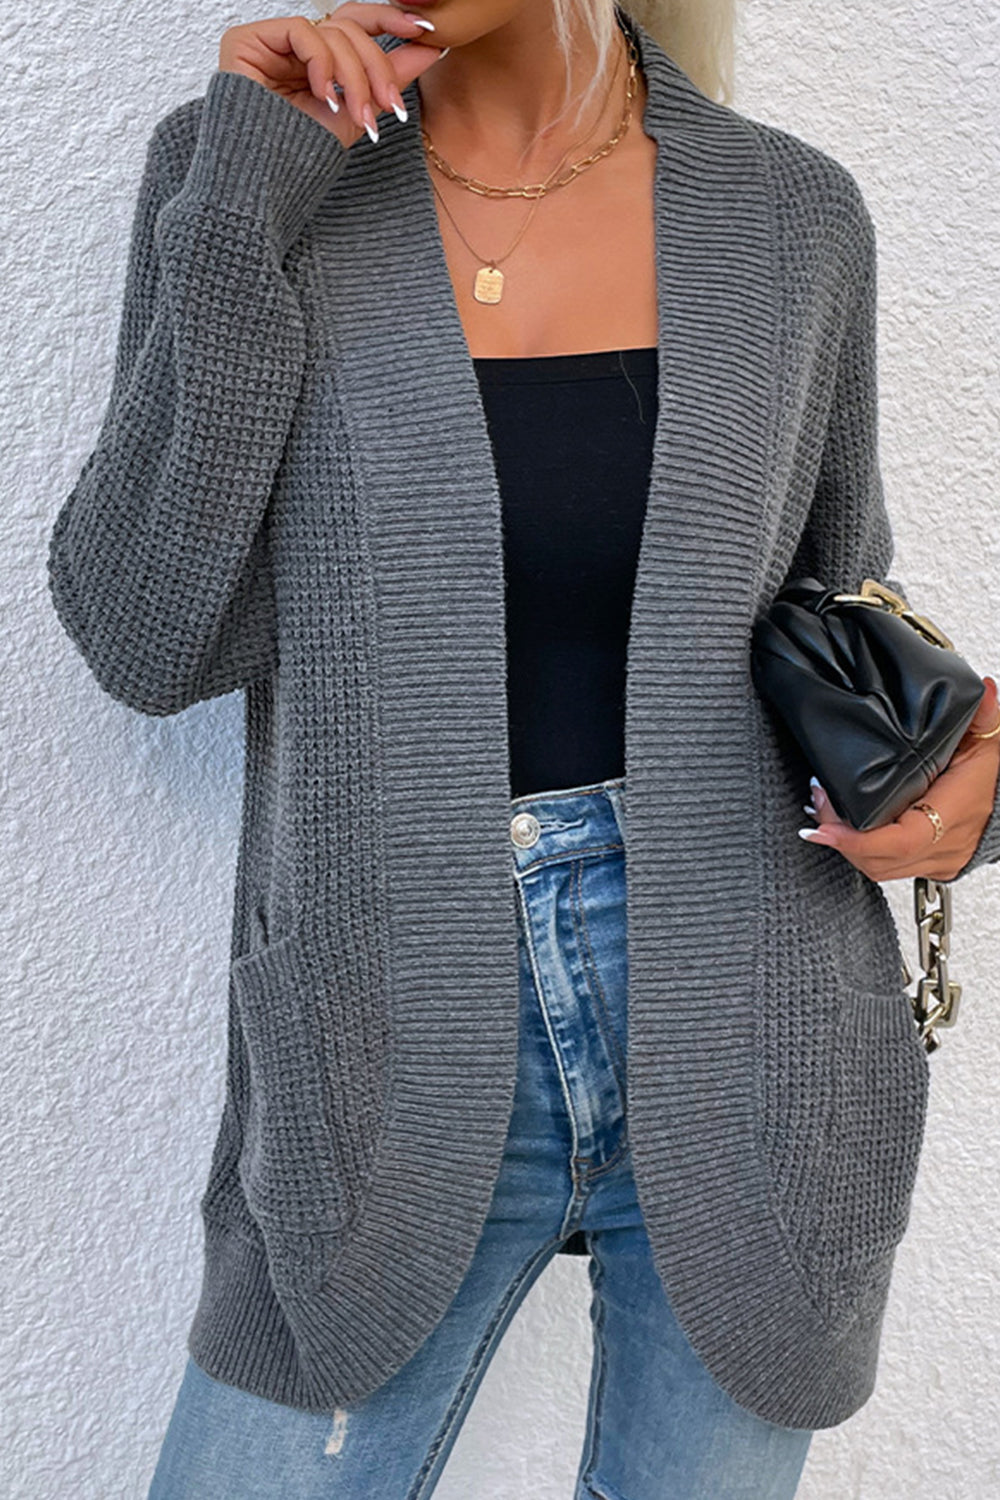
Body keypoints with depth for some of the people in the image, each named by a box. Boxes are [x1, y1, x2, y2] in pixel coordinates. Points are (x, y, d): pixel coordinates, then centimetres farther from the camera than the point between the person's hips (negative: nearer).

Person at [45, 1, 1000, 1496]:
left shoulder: (790, 211, 0)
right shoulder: (241, 167, -2)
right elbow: (153, 639, -12)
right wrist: (241, 198, -16)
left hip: (742, 1049, 2)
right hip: (412, 1072, -1)